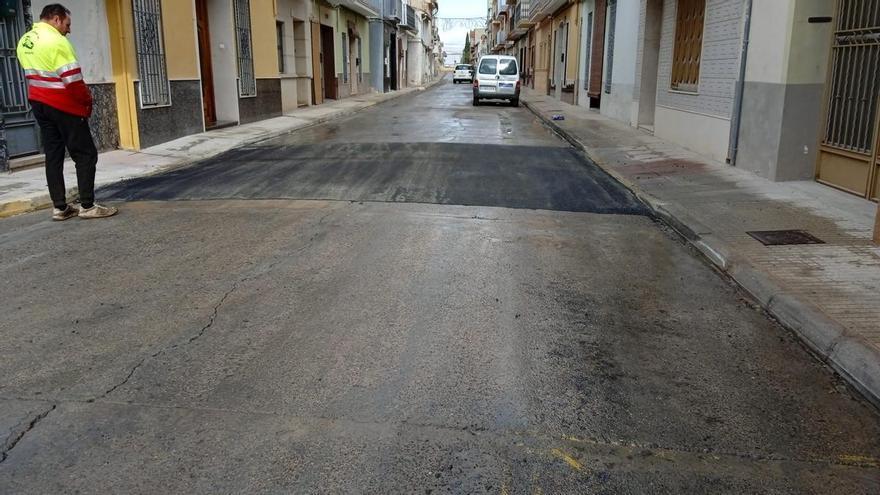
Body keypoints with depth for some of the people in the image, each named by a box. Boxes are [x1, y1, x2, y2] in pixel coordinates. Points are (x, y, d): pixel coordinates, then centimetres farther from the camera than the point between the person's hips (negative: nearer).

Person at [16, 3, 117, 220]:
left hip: (39, 103, 8)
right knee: (85, 154, -2)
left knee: (53, 155, 9)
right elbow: (73, 80, -20)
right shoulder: (57, 42, -17)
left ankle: (59, 207, 11)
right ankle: (87, 206, -3)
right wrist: (87, 100, -6)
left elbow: (35, 74, 13)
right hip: (64, 106, -8)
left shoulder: (24, 41, 11)